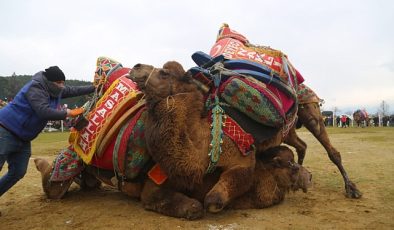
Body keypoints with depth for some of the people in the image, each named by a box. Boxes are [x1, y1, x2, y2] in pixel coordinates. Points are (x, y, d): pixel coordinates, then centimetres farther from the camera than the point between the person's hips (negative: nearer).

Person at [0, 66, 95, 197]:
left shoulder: (55, 89, 5)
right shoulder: (35, 88, -21)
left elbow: (74, 91, 16)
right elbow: (44, 112, -33)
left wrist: (95, 88, 14)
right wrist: (68, 113, -27)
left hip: (23, 139, 9)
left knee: (18, 172, 6)